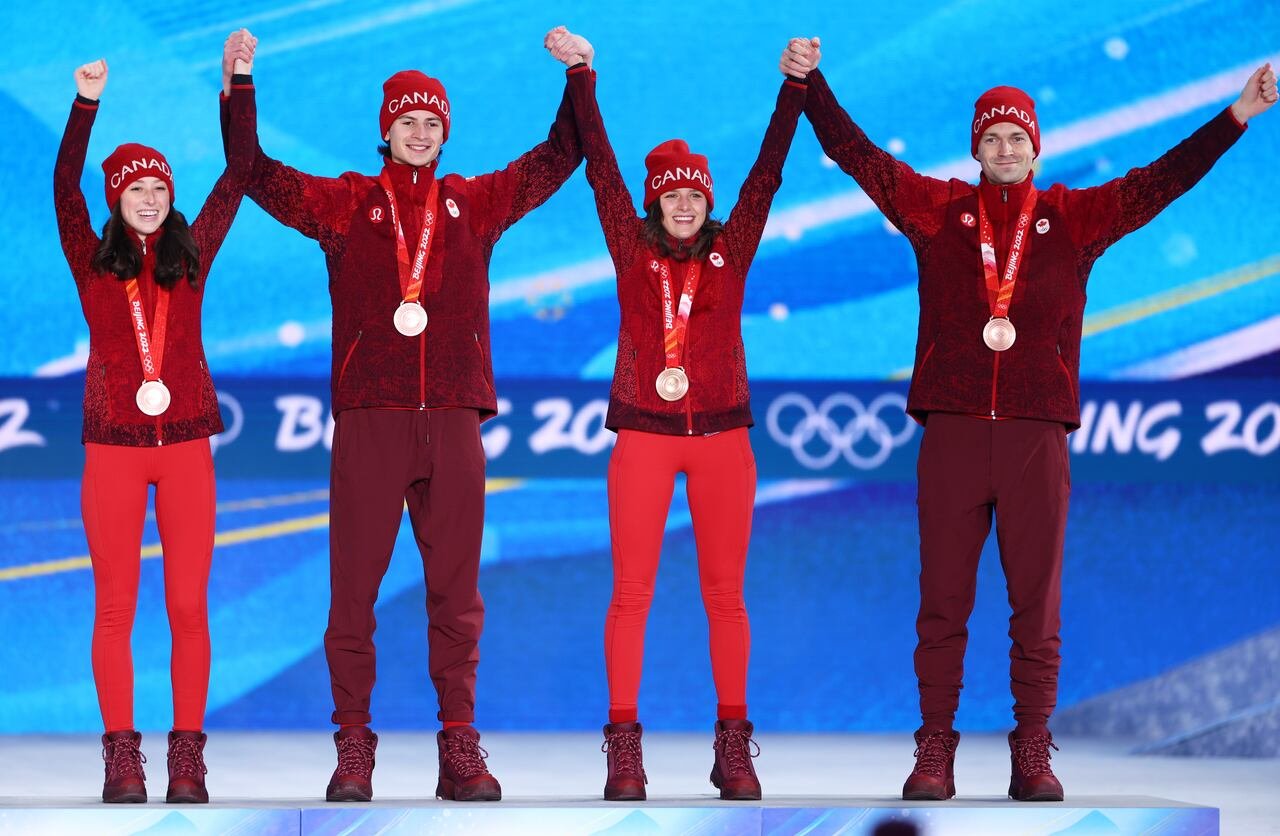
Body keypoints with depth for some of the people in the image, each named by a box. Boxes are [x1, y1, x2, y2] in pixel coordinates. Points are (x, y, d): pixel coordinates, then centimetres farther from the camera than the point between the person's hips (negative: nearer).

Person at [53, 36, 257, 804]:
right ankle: (122, 758, 1)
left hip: (187, 449, 1)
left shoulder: (190, 258, 8)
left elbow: (239, 175, 7)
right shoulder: (93, 263, 4)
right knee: (116, 606, -1)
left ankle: (188, 758, 1)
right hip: (114, 451, -1)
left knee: (189, 605, -1)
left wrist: (241, 84, 2)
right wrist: (87, 104, -18)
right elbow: (64, 184, -8)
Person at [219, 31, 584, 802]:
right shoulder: (346, 203, 9)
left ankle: (461, 746, 7)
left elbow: (560, 159, 16)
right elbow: (255, 174, 3)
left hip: (454, 421, 1)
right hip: (368, 420, -1)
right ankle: (354, 746, 3)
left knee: (456, 591, 3)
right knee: (354, 587, -2)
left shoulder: (476, 204, 13)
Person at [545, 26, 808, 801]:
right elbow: (600, 168, 0)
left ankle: (734, 746, 7)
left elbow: (768, 172, 2)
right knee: (632, 593, -3)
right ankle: (624, 749, -1)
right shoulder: (634, 251, 4)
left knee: (725, 596, 3)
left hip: (722, 438, 1)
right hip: (644, 438, -1)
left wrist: (795, 89, -6)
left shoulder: (731, 250, 6)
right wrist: (582, 75, -5)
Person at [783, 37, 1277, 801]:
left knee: (1037, 607, 2)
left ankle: (1032, 758, 7)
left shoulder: (1075, 217, 10)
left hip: (1036, 437, 0)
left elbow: (1162, 181, 5)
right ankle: (935, 754, 6)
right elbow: (856, 155, 7)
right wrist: (812, 86, -3)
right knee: (942, 603, 2)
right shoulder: (937, 208, 9)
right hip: (952, 435, 0)